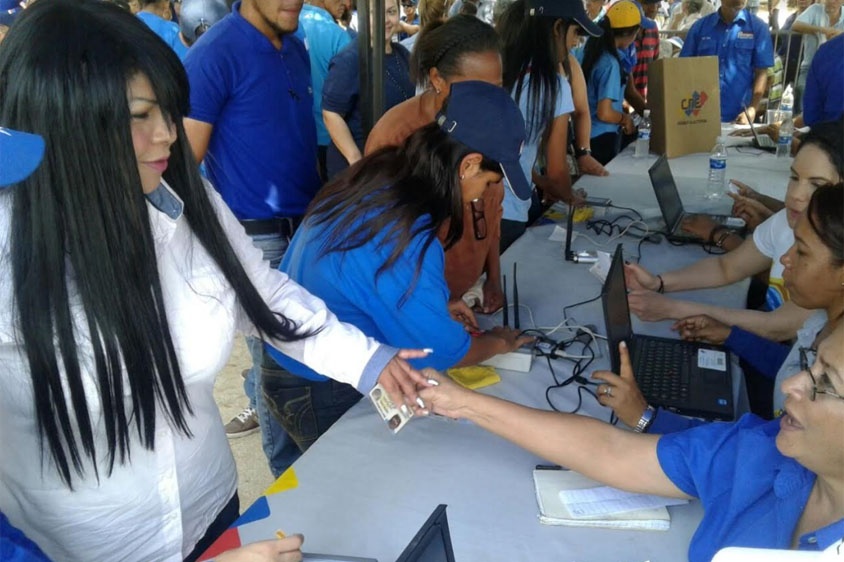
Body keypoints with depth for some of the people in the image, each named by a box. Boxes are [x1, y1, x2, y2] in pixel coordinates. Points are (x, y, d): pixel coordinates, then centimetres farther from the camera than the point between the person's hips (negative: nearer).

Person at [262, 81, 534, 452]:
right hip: (317, 392, -8)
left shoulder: (378, 175, -8)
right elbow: (444, 352, -21)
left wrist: (436, 307, 8)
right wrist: (499, 343, -2)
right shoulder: (408, 240, -33)